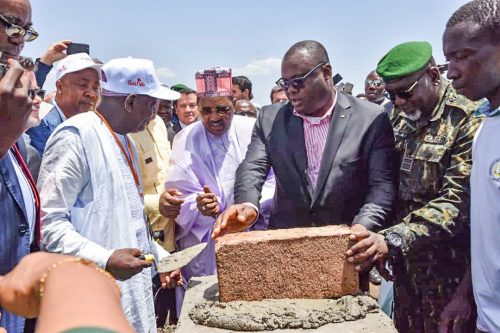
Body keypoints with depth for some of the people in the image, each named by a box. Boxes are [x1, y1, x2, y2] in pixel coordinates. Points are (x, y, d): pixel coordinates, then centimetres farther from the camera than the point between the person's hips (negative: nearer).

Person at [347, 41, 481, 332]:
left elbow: (458, 201, -22)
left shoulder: (468, 119, -15)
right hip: (405, 264, 6)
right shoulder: (399, 117, 6)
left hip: (447, 268, -6)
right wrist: (380, 244, 3)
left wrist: (393, 240, -31)